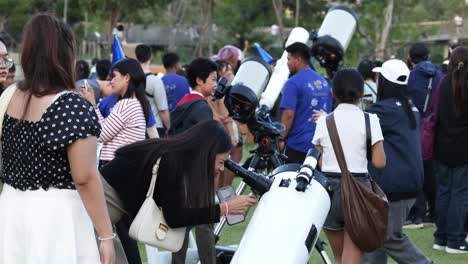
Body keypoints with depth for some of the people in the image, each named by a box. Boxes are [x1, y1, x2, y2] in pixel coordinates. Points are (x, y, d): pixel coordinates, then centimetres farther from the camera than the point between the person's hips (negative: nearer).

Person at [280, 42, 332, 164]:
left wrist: (280, 139, -9)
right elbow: (328, 112, 21)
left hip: (297, 145, -7)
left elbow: (289, 115, -16)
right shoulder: (323, 82, 14)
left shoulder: (293, 83, -10)